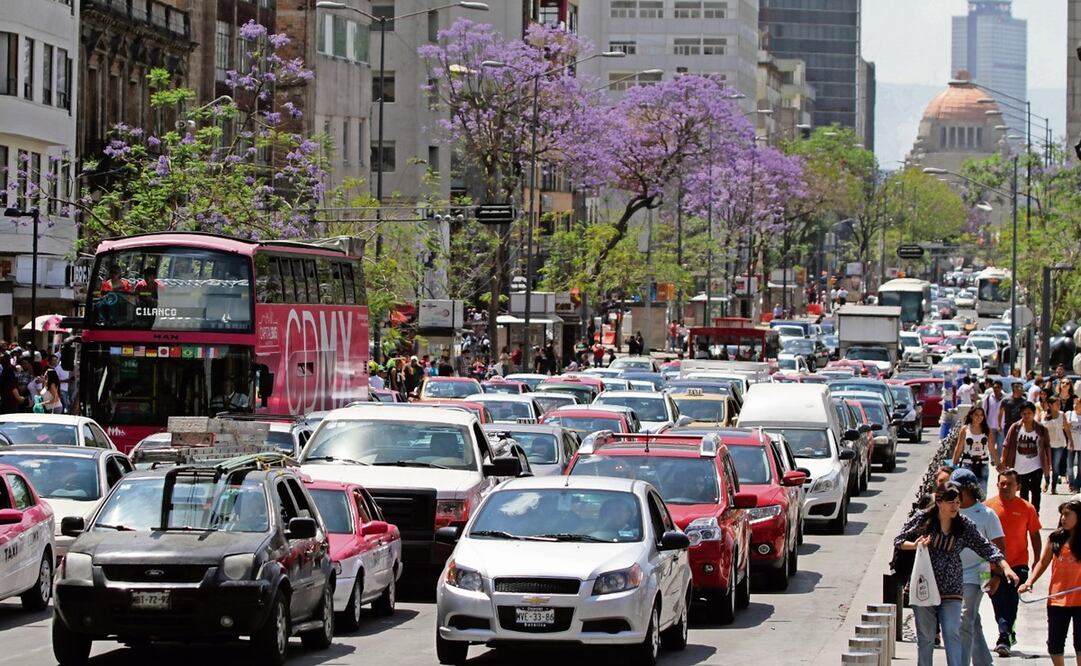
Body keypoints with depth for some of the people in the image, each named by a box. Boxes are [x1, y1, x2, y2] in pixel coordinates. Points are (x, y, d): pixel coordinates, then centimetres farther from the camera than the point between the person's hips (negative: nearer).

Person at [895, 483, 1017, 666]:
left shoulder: (964, 526, 2)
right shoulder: (922, 519, -2)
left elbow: (985, 547, 2)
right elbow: (899, 541, 6)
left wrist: (1006, 567, -10)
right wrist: (915, 545, -15)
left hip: (951, 590, 0)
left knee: (952, 634, -11)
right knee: (925, 637, 5)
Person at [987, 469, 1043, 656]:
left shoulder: (1027, 508, 1)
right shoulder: (988, 506, 0)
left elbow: (1034, 535, 8)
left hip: (1018, 564, -2)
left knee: (1010, 602, -13)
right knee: (999, 604, 8)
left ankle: (1004, 640, -16)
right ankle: (1008, 635, 26)